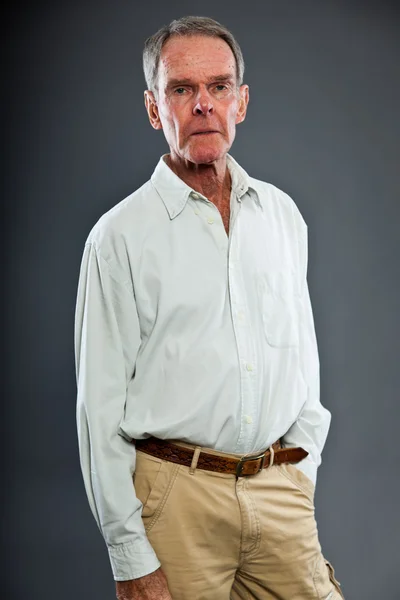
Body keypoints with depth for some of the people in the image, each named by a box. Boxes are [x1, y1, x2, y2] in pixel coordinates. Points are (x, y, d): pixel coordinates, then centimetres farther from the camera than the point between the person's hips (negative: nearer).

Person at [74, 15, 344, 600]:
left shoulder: (282, 214, 10)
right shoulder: (121, 235, -5)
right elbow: (102, 405, -6)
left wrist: (300, 473, 9)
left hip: (281, 490, 4)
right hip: (177, 492, -4)